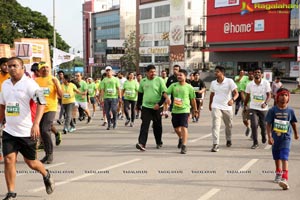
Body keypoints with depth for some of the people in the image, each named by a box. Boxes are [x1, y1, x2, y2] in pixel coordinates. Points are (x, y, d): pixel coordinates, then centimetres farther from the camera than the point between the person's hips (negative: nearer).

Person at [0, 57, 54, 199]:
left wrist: (36, 124, -30)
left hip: (27, 132, -4)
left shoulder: (29, 84, -11)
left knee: (30, 162, 9)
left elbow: (41, 103, -20)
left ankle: (46, 175, 39)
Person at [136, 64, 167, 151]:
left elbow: (165, 93, -8)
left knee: (157, 126, 11)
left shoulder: (159, 80, -5)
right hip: (146, 107, 2)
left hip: (157, 107, -2)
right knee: (144, 125, -10)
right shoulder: (143, 81, 7)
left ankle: (159, 143, 29)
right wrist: (138, 105, 18)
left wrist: (159, 104, -18)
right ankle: (142, 143, -17)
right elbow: (140, 94, 18)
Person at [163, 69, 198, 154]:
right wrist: (167, 98, -24)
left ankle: (184, 146, -9)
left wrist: (195, 109, 12)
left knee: (184, 128, -12)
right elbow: (165, 92, -2)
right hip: (175, 110, 4)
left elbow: (193, 99, 6)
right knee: (176, 128, 16)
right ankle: (181, 138, 46)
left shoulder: (189, 87, -3)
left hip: (184, 110, -4)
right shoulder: (174, 85, 3)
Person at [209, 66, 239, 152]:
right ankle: (215, 144, -18)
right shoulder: (213, 83, 3)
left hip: (227, 107, -1)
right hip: (216, 107, 1)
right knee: (216, 125, -15)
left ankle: (228, 139, 44)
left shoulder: (229, 81, -8)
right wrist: (210, 104, 26)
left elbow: (236, 93, -13)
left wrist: (232, 99, -32)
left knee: (229, 125, 17)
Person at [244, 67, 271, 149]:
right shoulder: (250, 84, -3)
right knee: (254, 125, -12)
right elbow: (247, 96, 11)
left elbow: (269, 95, -10)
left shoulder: (266, 83, -8)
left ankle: (264, 136, 43)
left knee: (263, 125, 10)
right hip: (253, 108, 0)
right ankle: (255, 143, -2)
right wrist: (245, 105, 18)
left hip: (263, 108, 0)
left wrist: (265, 103, -26)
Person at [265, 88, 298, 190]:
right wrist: (269, 137, -16)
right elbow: (268, 124, -7)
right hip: (275, 137, 2)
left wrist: (296, 134, 24)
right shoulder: (273, 110, -8)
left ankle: (284, 179, -24)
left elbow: (293, 123, 11)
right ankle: (278, 174, 43)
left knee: (284, 158, -15)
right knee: (277, 157, 20)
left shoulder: (290, 111, -4)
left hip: (286, 138, -2)